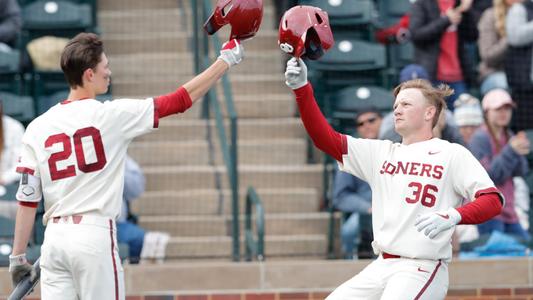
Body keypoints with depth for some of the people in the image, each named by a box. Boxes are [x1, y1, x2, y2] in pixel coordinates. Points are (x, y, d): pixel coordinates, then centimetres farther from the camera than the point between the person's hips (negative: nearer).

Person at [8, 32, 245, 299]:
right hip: (95, 236, -4)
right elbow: (182, 99, 0)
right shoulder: (111, 115, -4)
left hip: (54, 237, 4)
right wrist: (226, 59, 10)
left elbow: (27, 198, 3)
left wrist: (17, 256, 8)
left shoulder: (37, 127, 6)